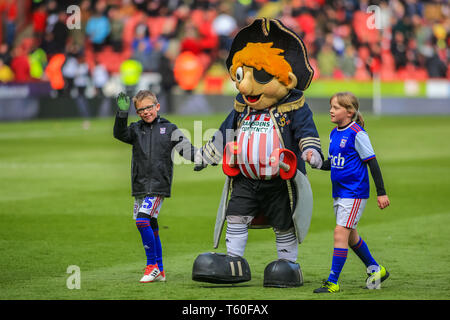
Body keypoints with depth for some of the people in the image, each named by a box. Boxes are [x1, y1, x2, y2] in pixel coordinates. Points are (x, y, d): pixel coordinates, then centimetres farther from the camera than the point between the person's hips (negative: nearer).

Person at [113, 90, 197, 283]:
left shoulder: (169, 129, 5)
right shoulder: (136, 129, 12)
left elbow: (185, 148, 1)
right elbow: (120, 134, -5)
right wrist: (122, 113, -19)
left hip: (159, 185, -4)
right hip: (140, 186, 4)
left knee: (143, 220, -19)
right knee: (151, 227, 8)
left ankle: (152, 265, -11)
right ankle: (159, 271, 17)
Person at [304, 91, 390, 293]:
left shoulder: (357, 134, -14)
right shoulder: (334, 134, 9)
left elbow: (372, 163, -12)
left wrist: (381, 192, -12)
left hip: (355, 192, -9)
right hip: (339, 192, 9)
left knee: (341, 232, -14)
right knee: (350, 236, 18)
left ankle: (332, 282, -13)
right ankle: (375, 270, 37)